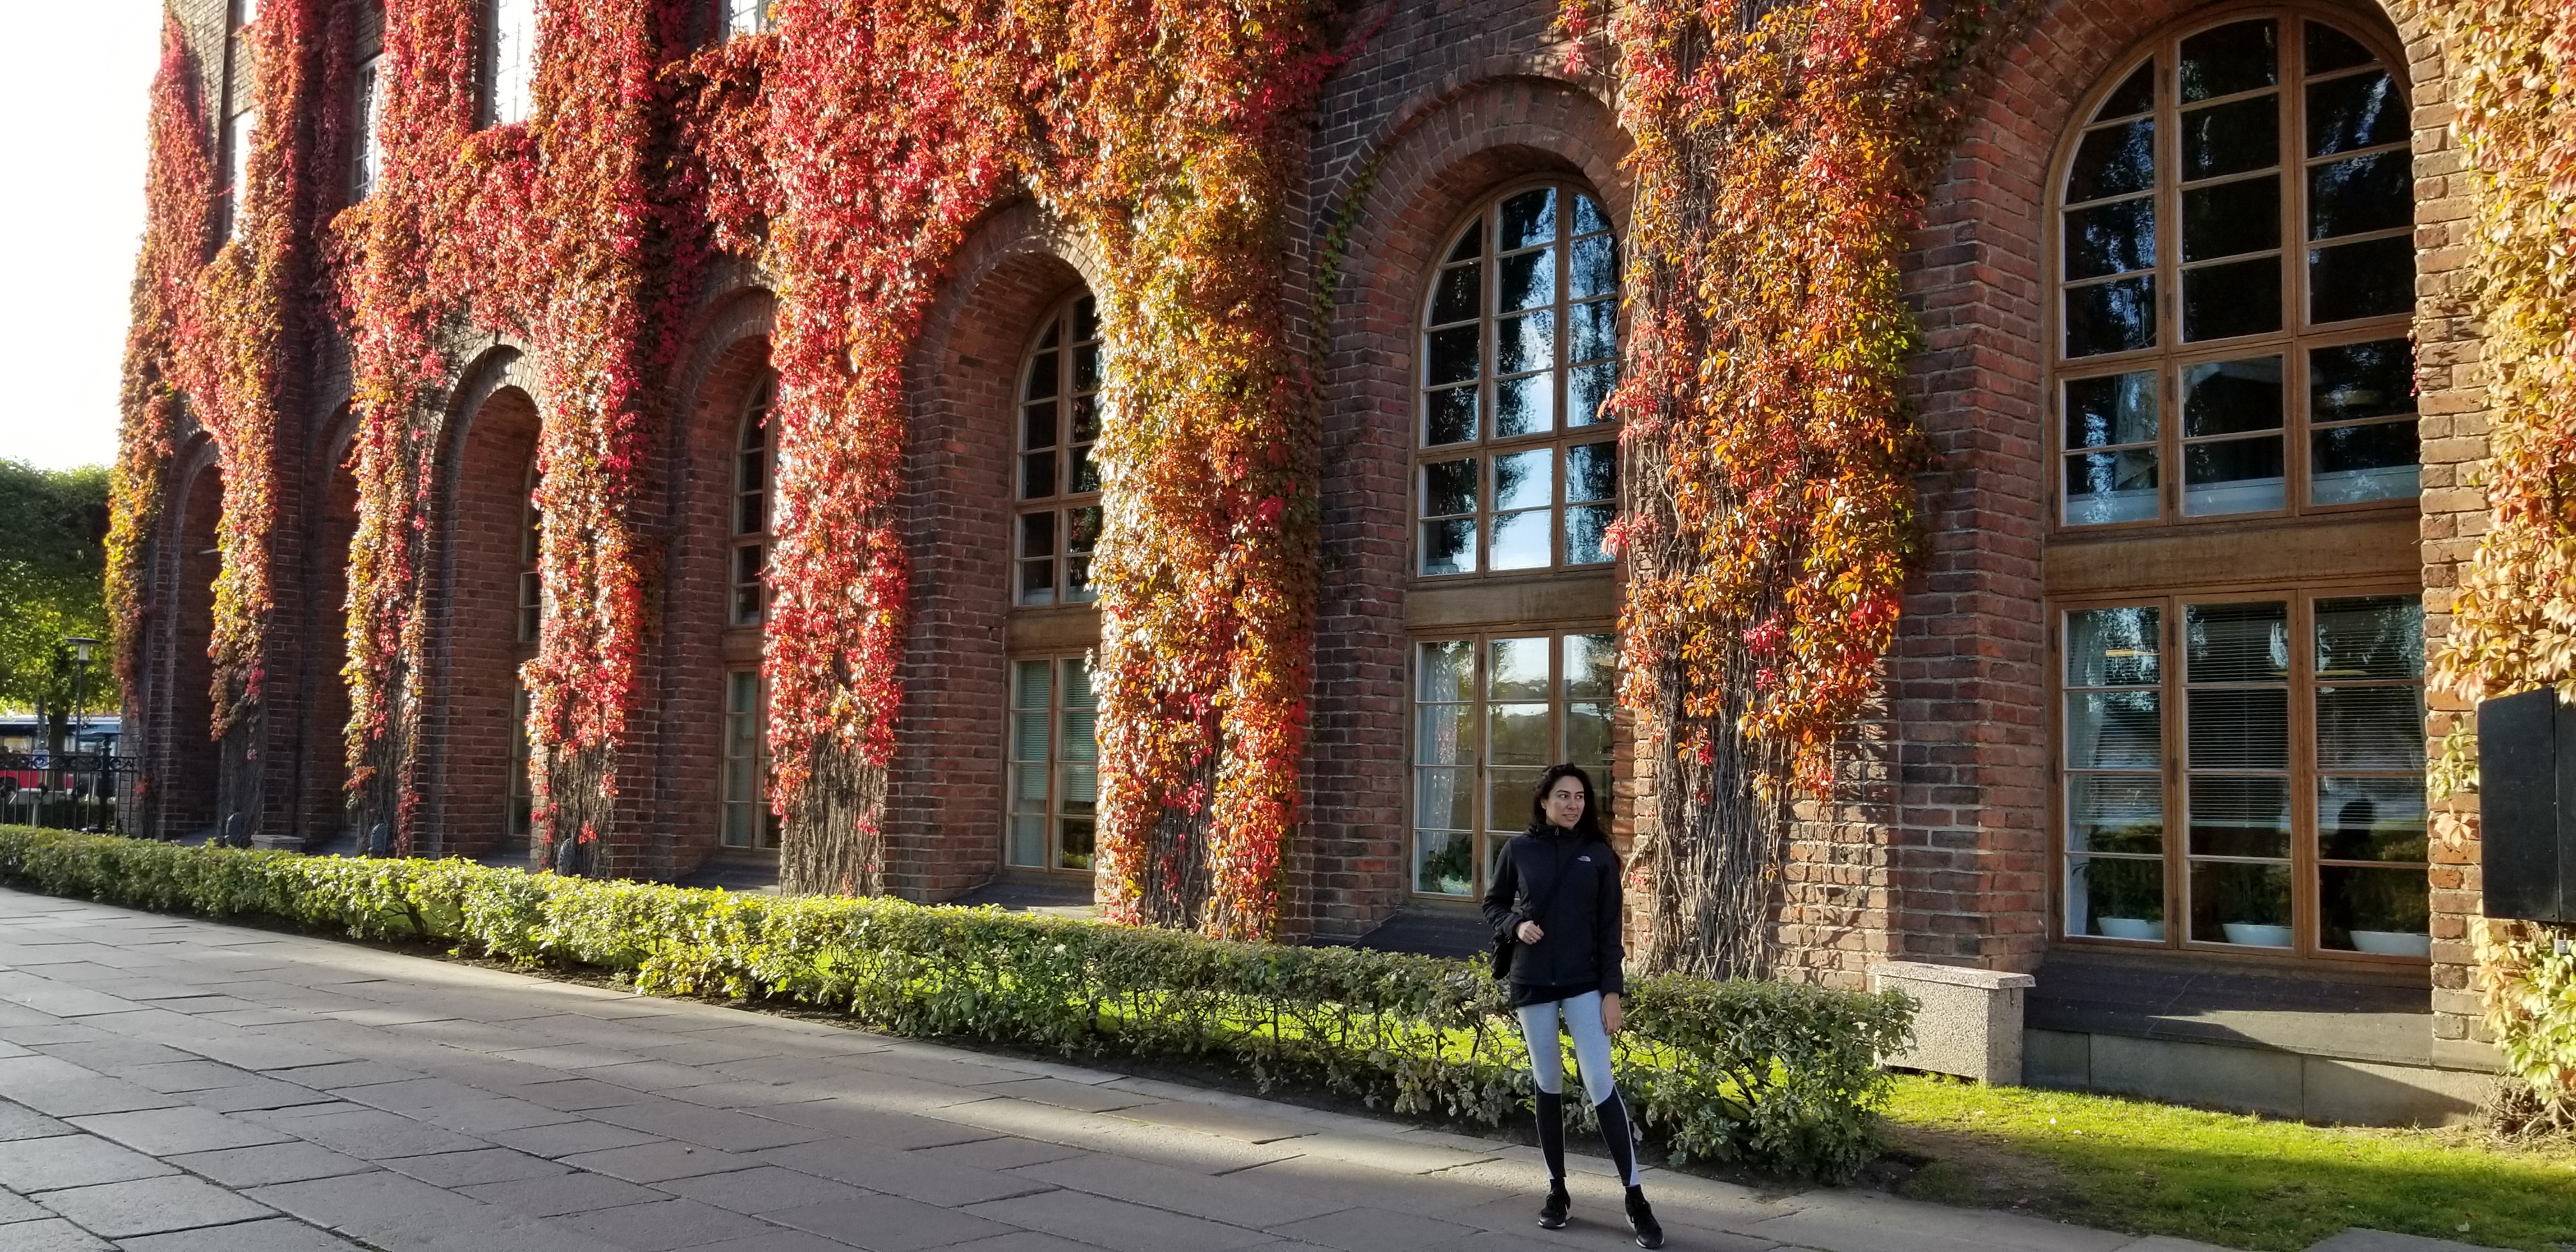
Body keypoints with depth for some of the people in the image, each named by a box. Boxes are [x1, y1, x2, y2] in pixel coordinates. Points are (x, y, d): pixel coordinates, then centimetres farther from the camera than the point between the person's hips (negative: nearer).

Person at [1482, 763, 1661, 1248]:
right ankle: (1557, 1190, 22)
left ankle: (1636, 1199, -4)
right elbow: (1493, 904, 12)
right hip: (1532, 983, 1)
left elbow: (1610, 929, 0)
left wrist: (1612, 991, -6)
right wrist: (1516, 926, -10)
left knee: (1600, 1085, -8)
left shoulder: (1599, 854, -1)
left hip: (1584, 984, -1)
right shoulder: (1519, 849, 0)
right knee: (1548, 1086, 9)